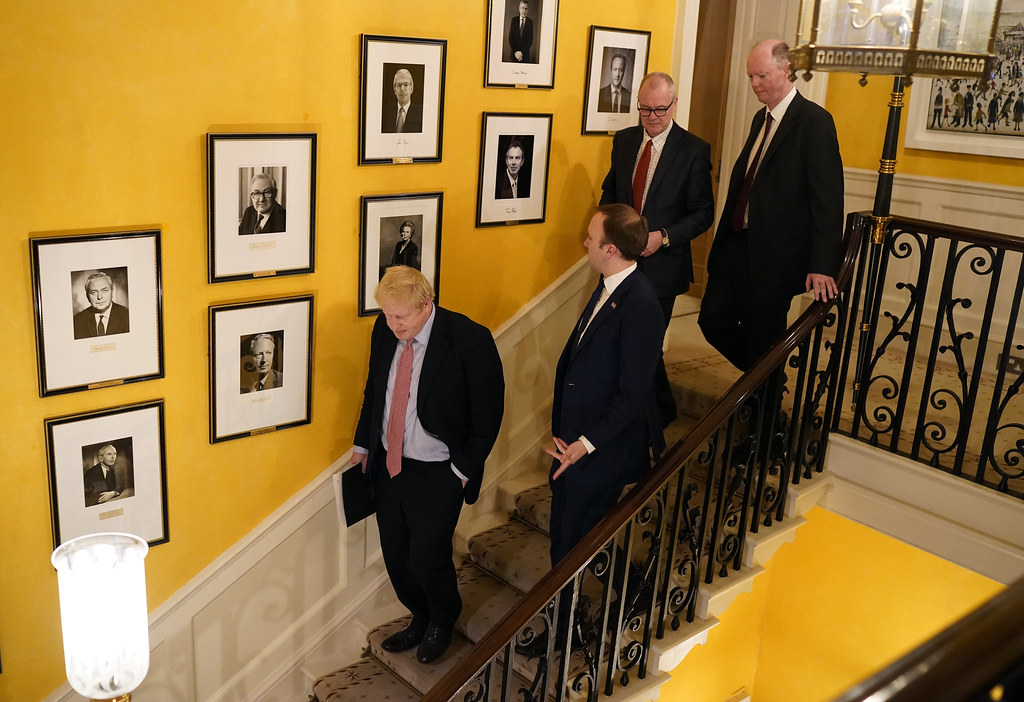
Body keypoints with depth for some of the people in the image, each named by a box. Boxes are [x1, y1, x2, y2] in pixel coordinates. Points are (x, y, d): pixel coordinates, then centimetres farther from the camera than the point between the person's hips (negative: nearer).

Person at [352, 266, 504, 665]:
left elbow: (488, 413, -12)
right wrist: (363, 444, 13)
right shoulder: (384, 331, -2)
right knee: (395, 556, 14)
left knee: (427, 558, -1)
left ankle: (443, 623, 32)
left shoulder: (470, 340, -19)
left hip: (438, 472, -5)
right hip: (389, 464, 6)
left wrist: (464, 469, -11)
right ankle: (422, 620, 42)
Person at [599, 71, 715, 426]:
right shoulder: (623, 140, 7)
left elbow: (703, 212, -7)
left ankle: (660, 411, 22)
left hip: (661, 263, -4)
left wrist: (663, 237, -20)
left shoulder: (695, 150, -8)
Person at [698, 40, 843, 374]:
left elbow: (827, 199, -16)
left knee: (762, 340, 3)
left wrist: (822, 265, -20)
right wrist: (723, 240, 15)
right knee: (713, 321, 9)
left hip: (775, 255, -8)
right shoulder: (762, 118, 13)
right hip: (737, 245, 8)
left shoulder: (815, 121, -12)